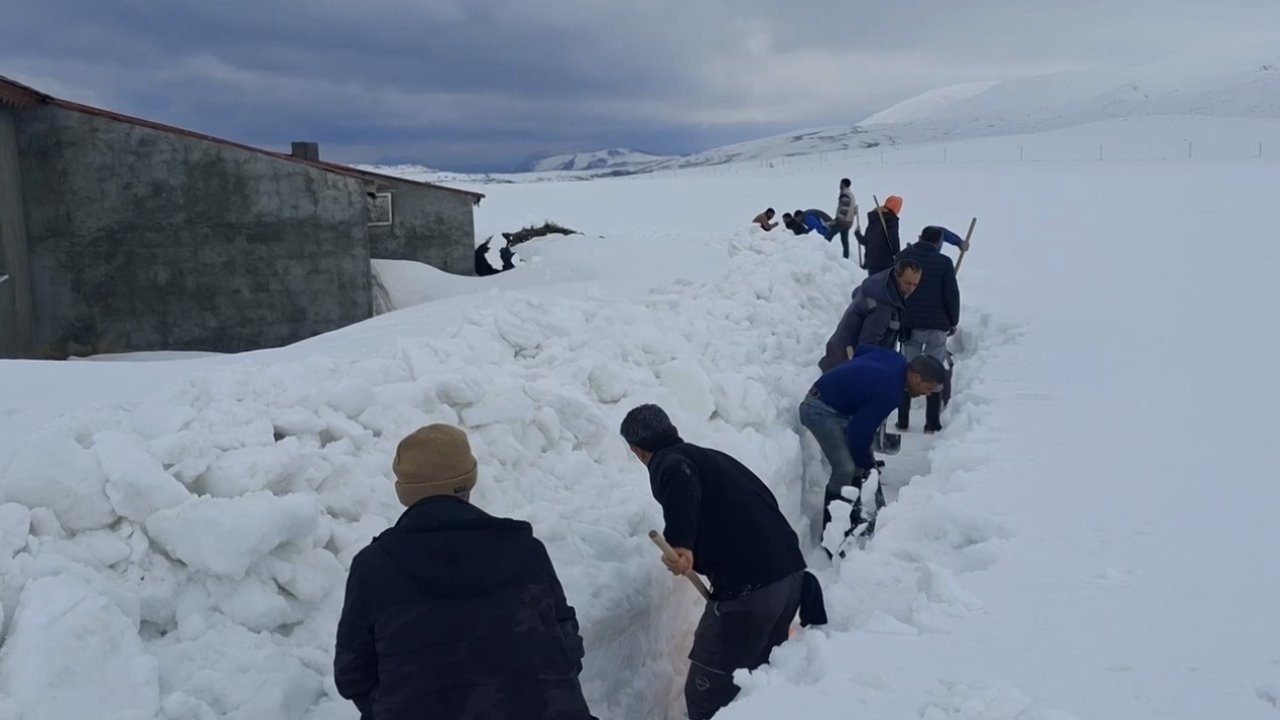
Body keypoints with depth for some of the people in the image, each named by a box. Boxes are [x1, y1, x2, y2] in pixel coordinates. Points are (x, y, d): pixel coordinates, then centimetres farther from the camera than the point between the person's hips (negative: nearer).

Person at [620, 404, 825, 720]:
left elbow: (680, 482, -26)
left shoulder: (668, 462, -1)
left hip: (747, 587, -9)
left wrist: (680, 543, -37)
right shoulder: (711, 457, 23)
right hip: (791, 570, 9)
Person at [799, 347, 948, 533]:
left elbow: (862, 349, 16)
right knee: (845, 470, -18)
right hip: (820, 411, -10)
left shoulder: (896, 360, -3)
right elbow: (860, 430, -23)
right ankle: (828, 527, -7)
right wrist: (866, 464, -6)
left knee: (861, 459, 12)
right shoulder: (889, 392, -27)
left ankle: (852, 516, 22)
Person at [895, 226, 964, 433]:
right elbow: (952, 294, -5)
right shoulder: (944, 262, -5)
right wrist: (953, 322, 8)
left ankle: (903, 420, 8)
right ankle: (932, 422, 4)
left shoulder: (903, 257, 2)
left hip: (909, 324, 2)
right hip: (937, 325, -2)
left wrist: (898, 318, 17)